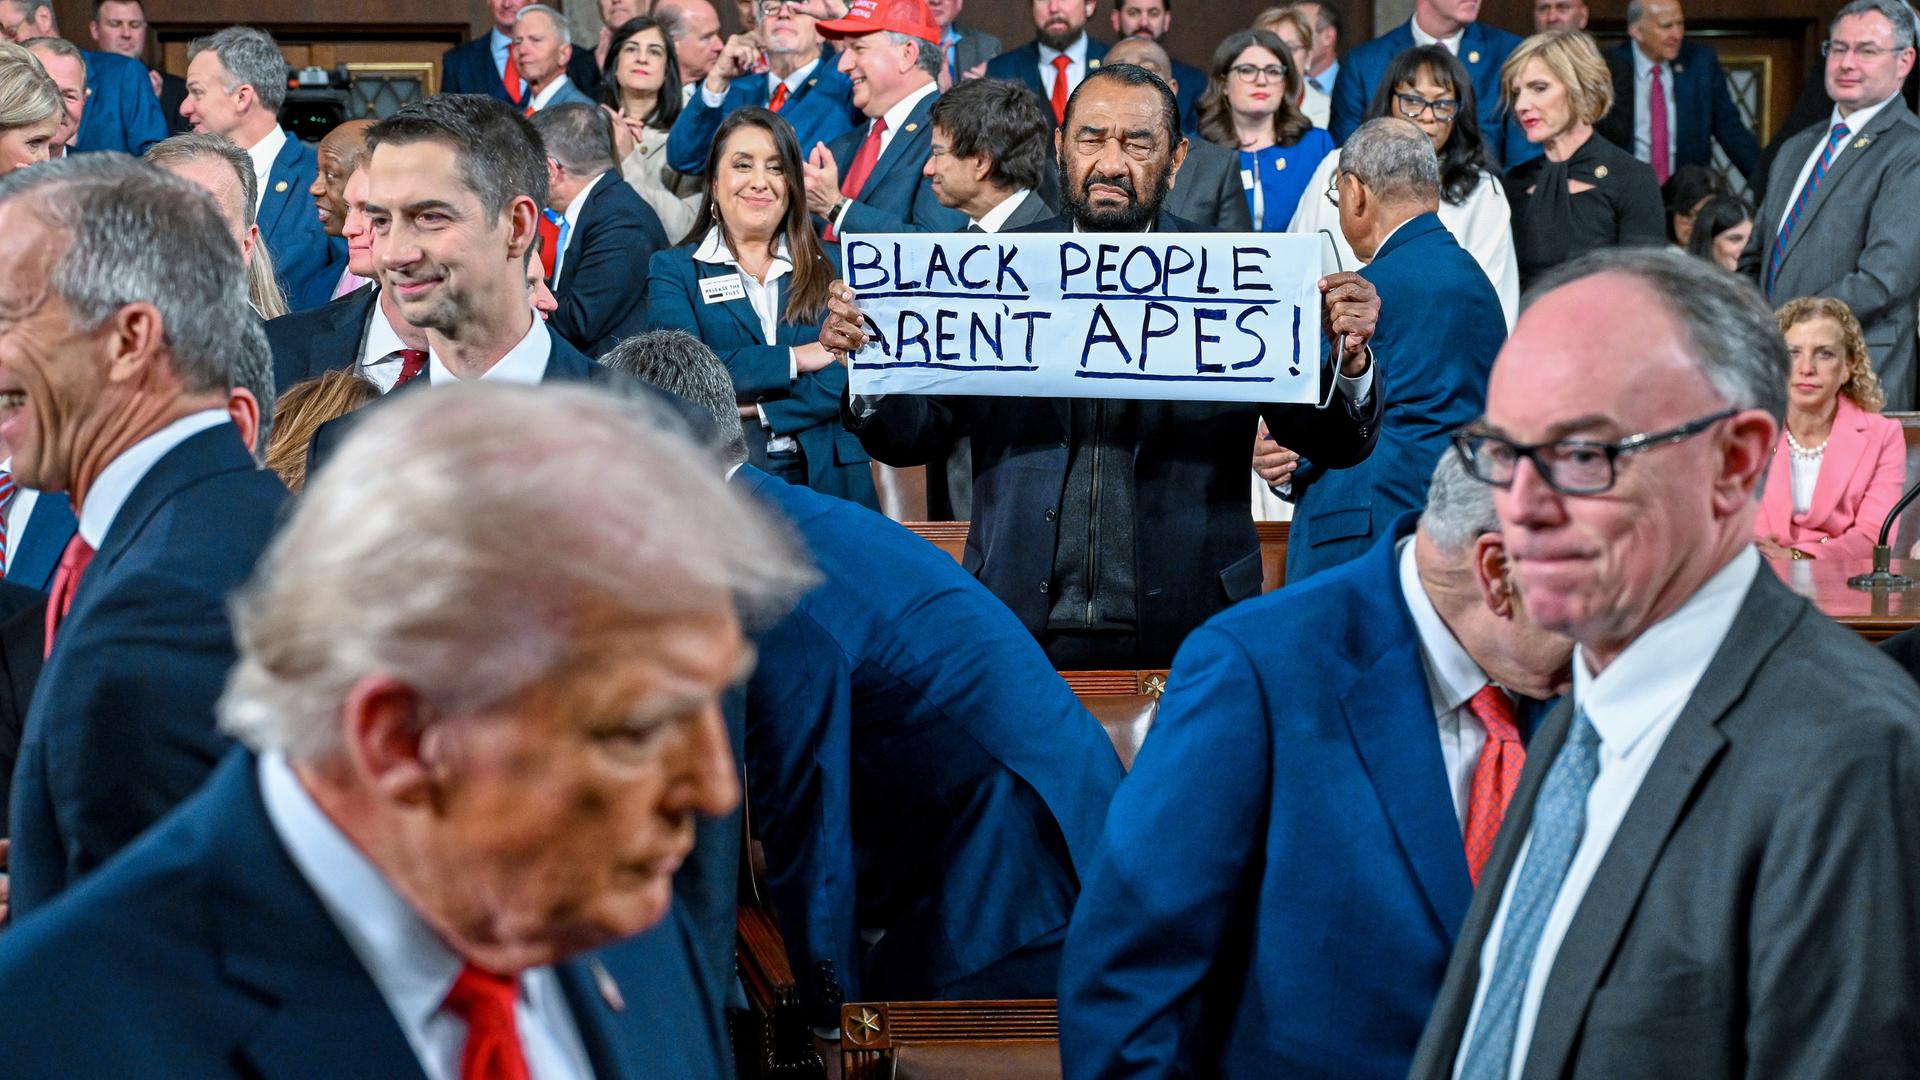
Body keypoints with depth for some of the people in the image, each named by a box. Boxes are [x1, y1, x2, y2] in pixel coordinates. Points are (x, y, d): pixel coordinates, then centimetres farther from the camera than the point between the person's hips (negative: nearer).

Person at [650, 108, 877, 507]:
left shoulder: (832, 268, 15)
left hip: (828, 480, 2)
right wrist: (794, 359, -6)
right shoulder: (674, 270, 11)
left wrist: (756, 411, -9)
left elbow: (854, 376, 1)